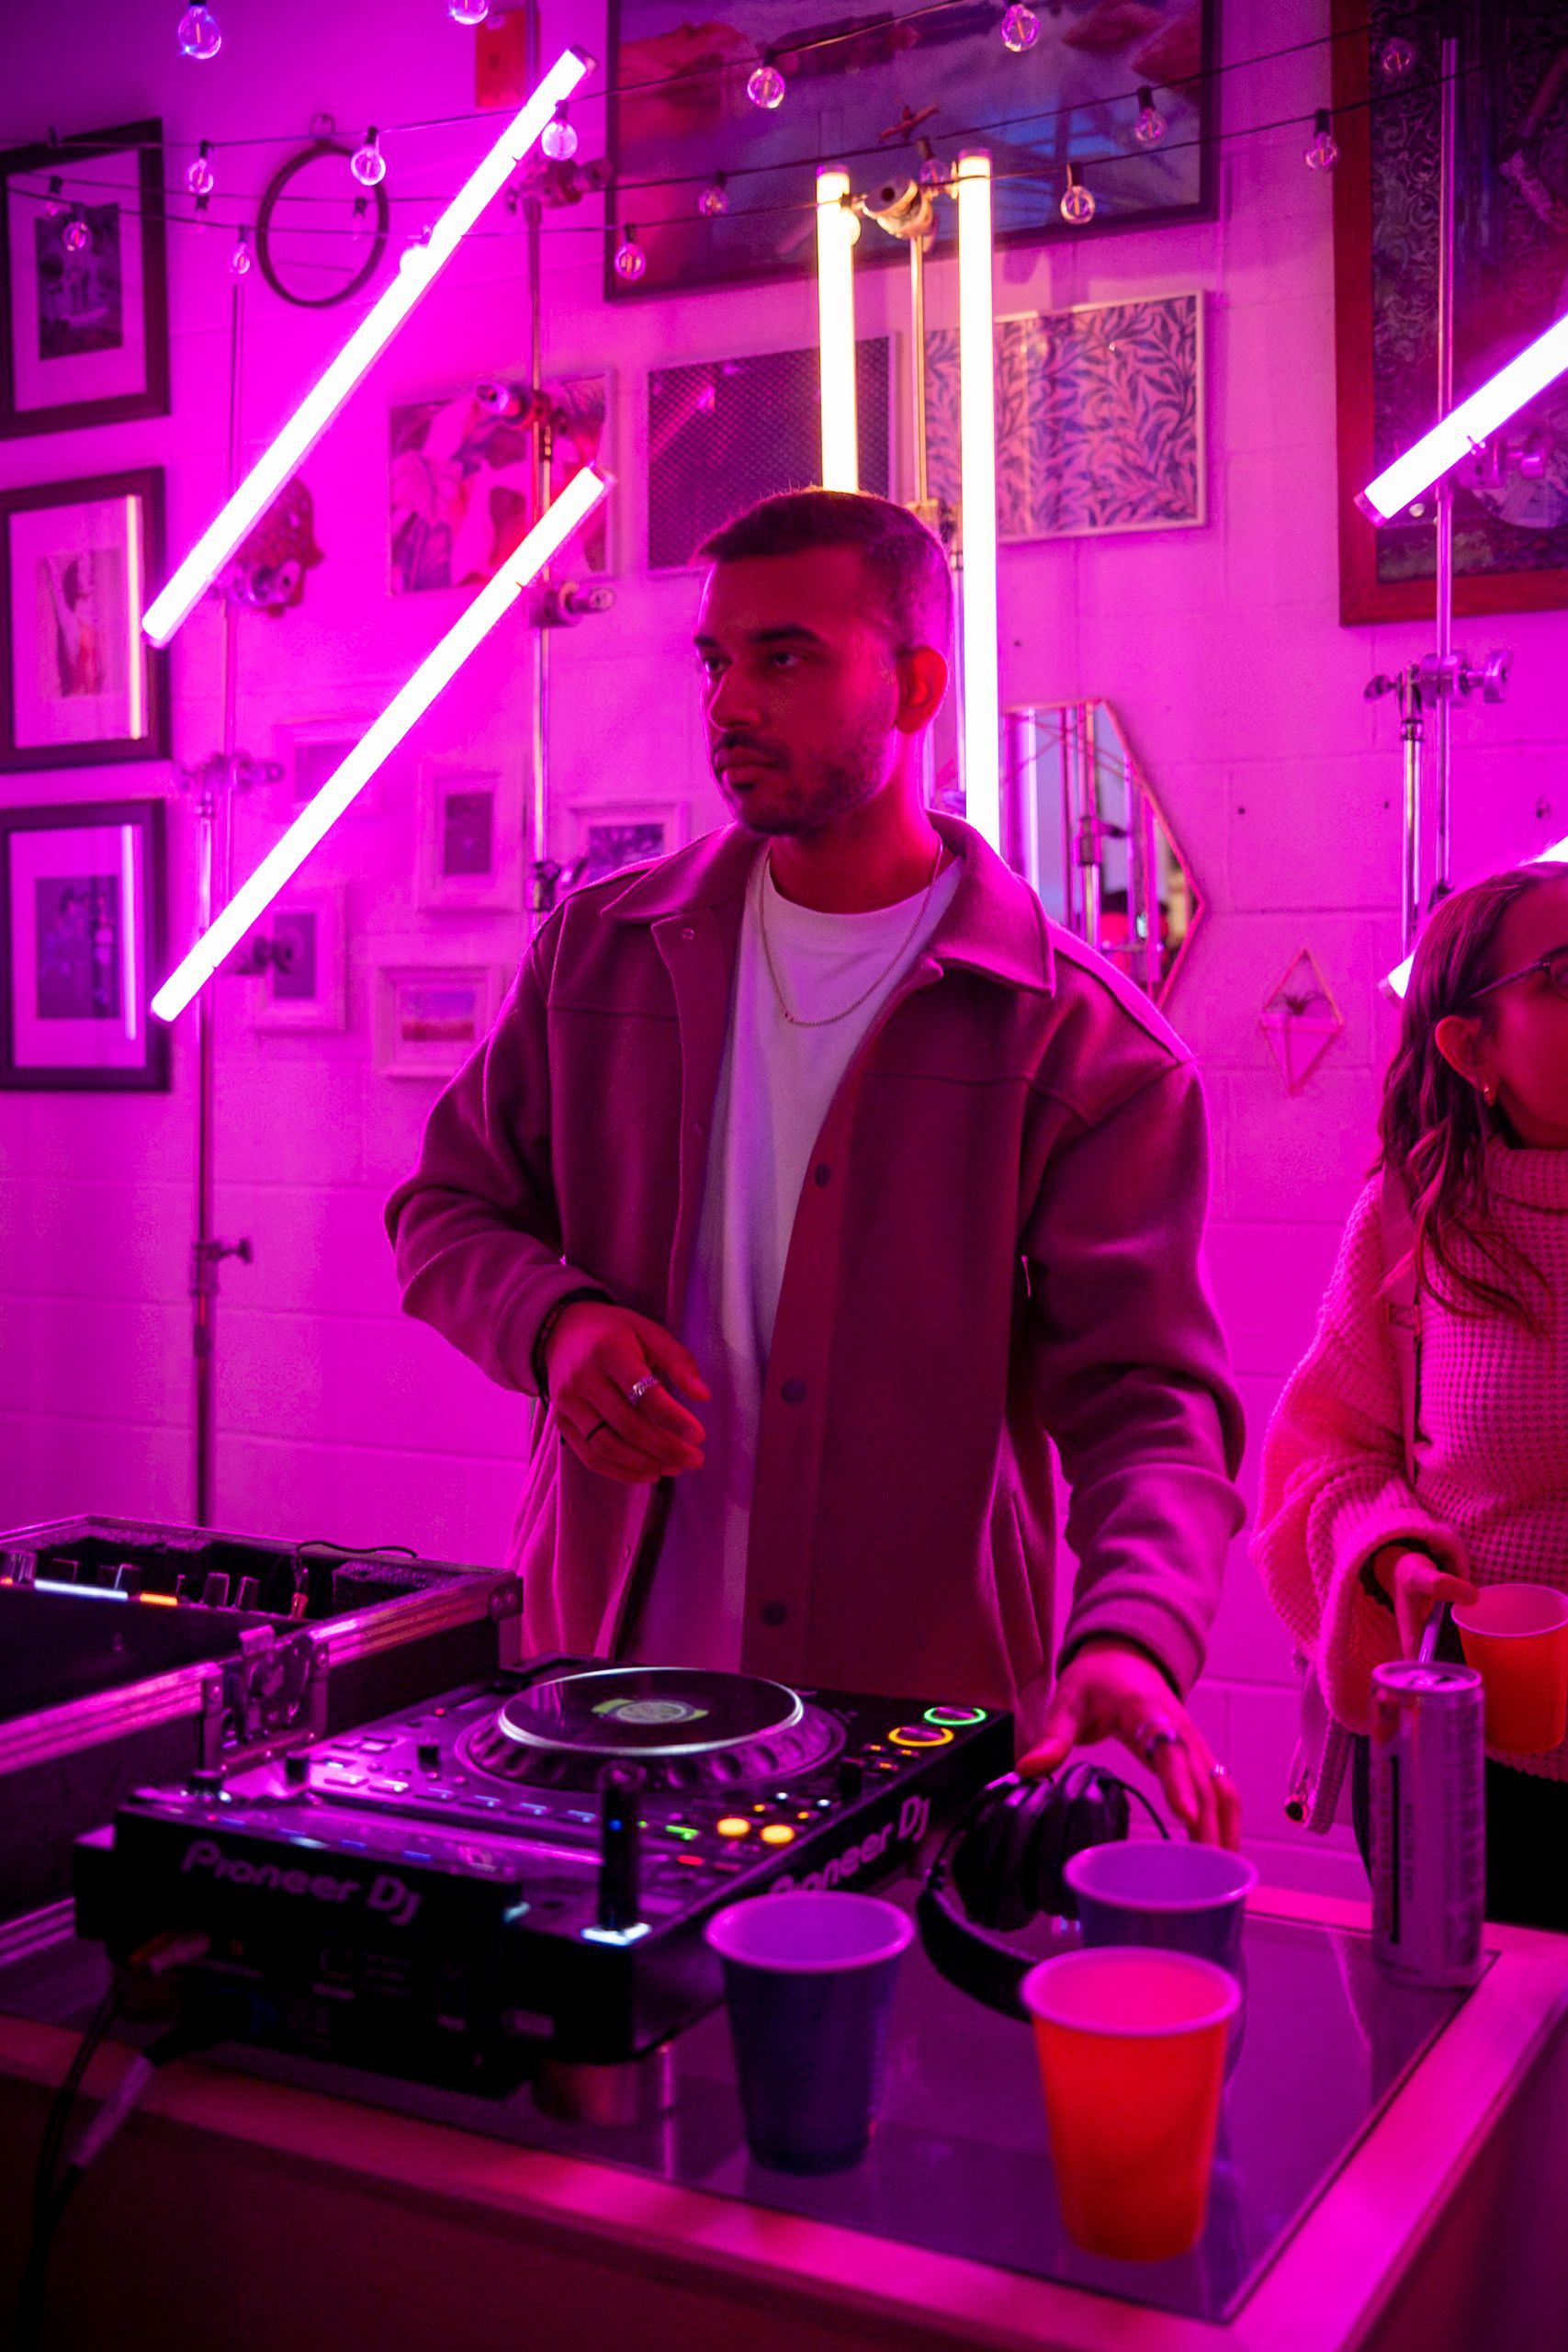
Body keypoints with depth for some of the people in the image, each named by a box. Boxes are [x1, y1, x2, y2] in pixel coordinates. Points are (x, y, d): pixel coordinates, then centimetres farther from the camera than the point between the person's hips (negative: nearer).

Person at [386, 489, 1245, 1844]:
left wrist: (1131, 1642, -32)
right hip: (608, 1672, 3)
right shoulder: (604, 950, 4)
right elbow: (448, 1213, 10)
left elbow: (1144, 1393, -14)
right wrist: (556, 1323, -12)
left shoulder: (1084, 1042, -9)